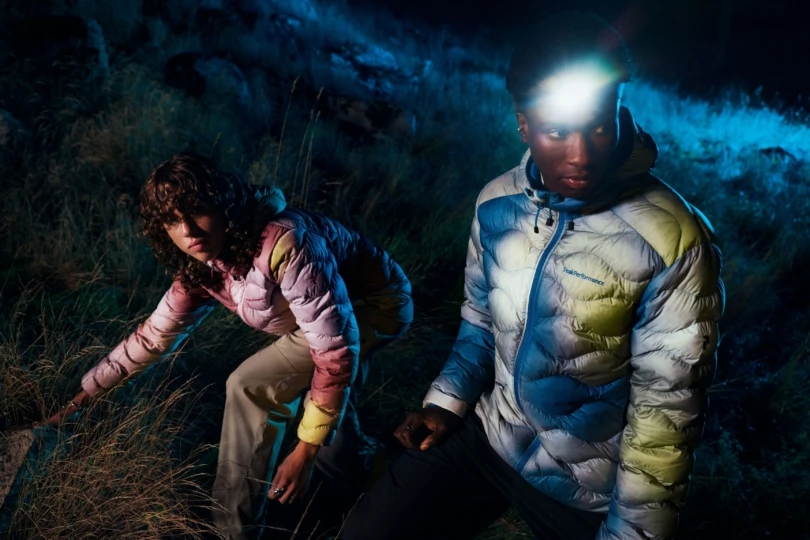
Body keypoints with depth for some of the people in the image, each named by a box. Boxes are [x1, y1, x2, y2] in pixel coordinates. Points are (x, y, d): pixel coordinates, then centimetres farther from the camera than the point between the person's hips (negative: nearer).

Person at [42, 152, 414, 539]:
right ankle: (348, 469, 60)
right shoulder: (201, 268, -8)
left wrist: (305, 451, -29)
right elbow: (154, 334, 5)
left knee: (252, 387, -16)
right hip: (334, 307, 8)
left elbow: (336, 351, -33)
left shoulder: (284, 244, -35)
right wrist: (82, 397, 6)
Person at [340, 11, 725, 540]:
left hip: (585, 488, -4)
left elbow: (667, 409, -17)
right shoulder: (496, 202, -7)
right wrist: (446, 401, 0)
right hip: (487, 435, 4)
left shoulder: (674, 241, -23)